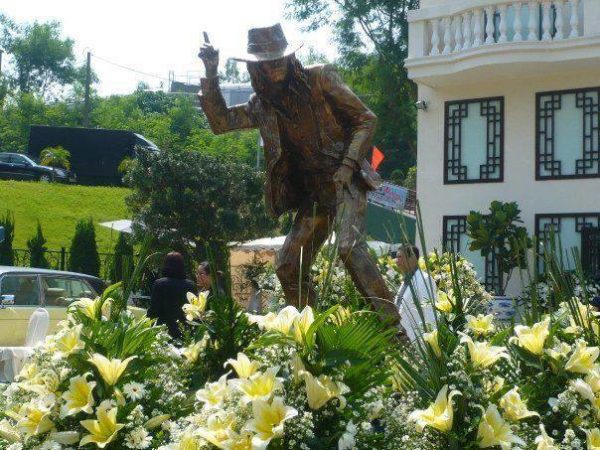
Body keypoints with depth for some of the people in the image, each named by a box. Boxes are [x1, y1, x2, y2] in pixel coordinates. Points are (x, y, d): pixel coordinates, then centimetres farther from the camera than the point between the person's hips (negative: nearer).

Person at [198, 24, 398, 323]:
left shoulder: (320, 79, -4)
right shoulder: (263, 104, 9)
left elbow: (366, 119, -2)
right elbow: (220, 122, 8)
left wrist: (349, 164, -14)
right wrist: (211, 74, -2)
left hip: (345, 182, -6)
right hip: (311, 194, 6)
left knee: (349, 247, -28)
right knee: (288, 268, 4)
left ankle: (392, 323, -28)